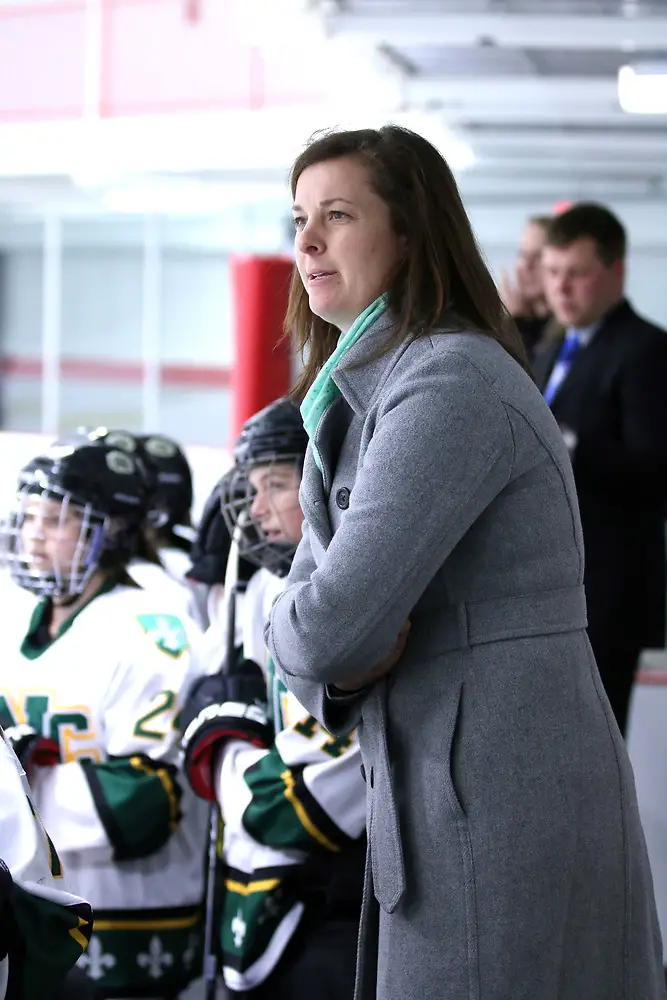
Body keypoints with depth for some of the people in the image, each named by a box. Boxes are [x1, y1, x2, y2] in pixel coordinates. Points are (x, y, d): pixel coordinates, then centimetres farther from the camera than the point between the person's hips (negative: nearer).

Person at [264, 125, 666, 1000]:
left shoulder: (453, 383, -16)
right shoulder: (364, 390, 16)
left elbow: (333, 619, -23)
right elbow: (302, 601, 13)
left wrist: (338, 649, 0)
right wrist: (340, 670, -8)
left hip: (504, 804, -9)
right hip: (436, 792, 9)